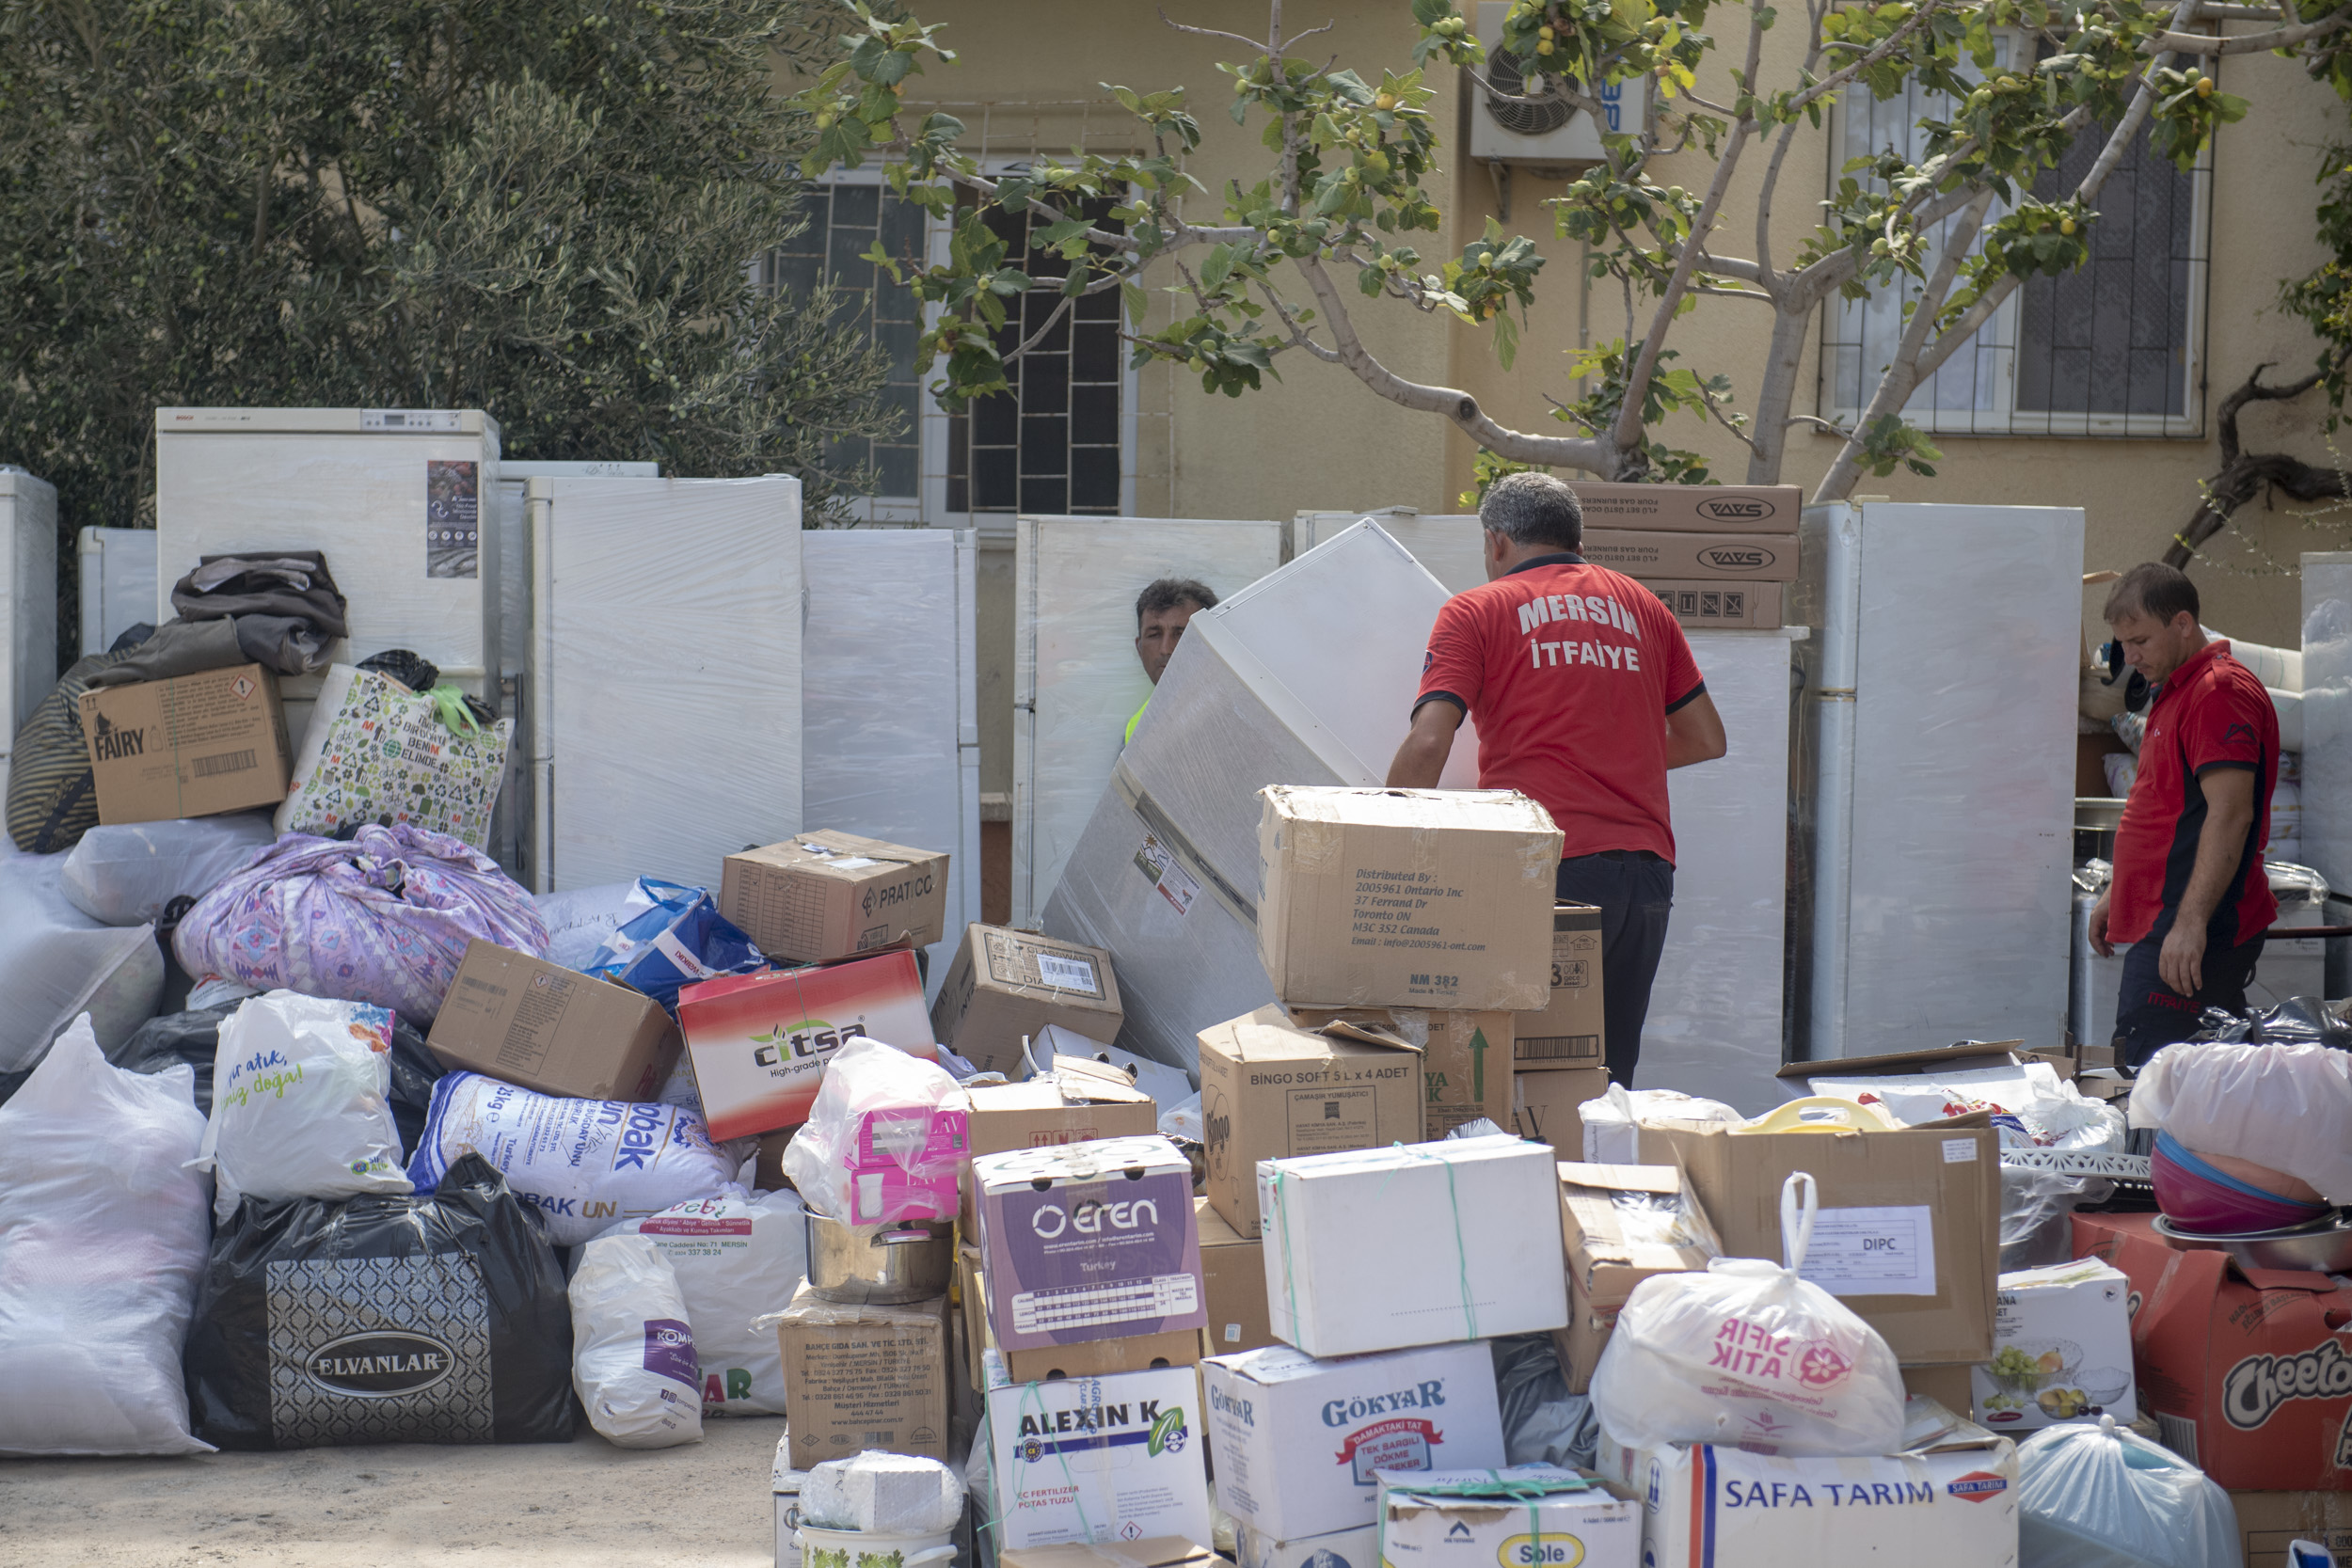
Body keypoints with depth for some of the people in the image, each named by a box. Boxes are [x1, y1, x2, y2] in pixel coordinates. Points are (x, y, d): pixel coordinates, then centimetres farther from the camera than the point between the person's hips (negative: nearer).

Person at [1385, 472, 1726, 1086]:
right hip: (1646, 868, 5)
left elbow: (1428, 744, -7)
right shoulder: (1641, 605, 19)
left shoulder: (1476, 610, 6)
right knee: (1608, 1083, 9)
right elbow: (1706, 740, 23)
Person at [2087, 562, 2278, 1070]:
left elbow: (2230, 814, -22)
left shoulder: (2220, 693, -13)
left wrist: (2191, 923, -26)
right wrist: (2114, 894, 29)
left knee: (2149, 1073, -15)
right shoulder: (2175, 692, 21)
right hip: (2163, 920, 10)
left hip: (2195, 931, -10)